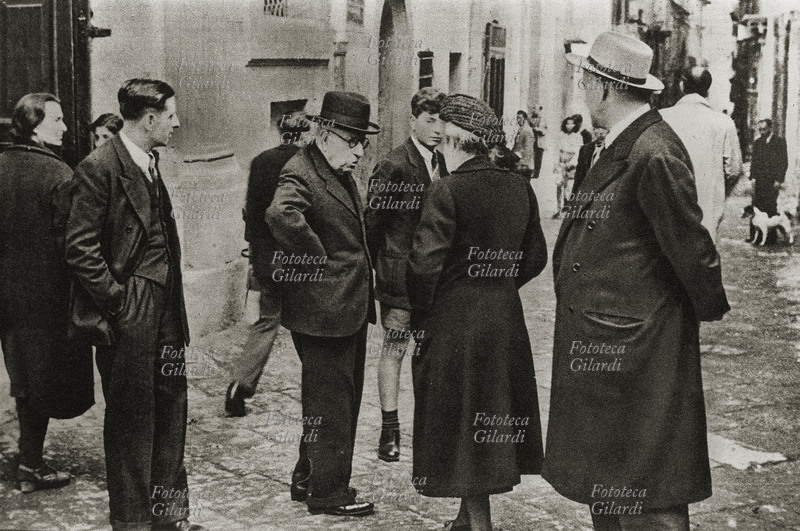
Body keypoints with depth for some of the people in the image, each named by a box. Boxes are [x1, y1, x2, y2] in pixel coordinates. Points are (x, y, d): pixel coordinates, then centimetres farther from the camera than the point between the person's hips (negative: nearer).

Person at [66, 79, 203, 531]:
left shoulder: (150, 164, 14)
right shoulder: (99, 168, -13)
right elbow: (80, 247, -16)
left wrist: (175, 304, 14)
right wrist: (115, 299, -15)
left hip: (165, 307, 8)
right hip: (129, 313, -8)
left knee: (170, 409, 14)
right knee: (131, 418, 3)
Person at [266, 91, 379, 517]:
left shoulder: (340, 172, 14)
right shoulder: (301, 173, -18)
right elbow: (281, 215, -40)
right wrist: (316, 261, -26)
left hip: (350, 307, 10)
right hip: (323, 309, -10)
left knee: (343, 399, 19)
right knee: (330, 402, 1)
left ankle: (308, 478, 33)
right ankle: (327, 492, 14)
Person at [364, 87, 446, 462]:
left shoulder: (439, 162, 8)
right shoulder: (393, 165, -13)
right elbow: (373, 220, -10)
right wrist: (379, 267, -6)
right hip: (399, 273, -6)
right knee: (394, 348, 1)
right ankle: (389, 431, 9)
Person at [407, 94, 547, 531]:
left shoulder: (447, 192, -17)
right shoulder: (519, 188, 2)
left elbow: (425, 264, -19)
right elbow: (534, 258, 9)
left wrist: (421, 312, -3)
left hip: (455, 324, -6)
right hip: (506, 320, 6)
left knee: (462, 427, 6)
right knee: (492, 422, 17)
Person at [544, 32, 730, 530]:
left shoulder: (654, 154, -20)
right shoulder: (621, 147, 11)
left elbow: (690, 244, -16)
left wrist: (710, 308, -2)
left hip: (631, 350, -10)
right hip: (601, 344, 10)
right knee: (605, 480, 19)